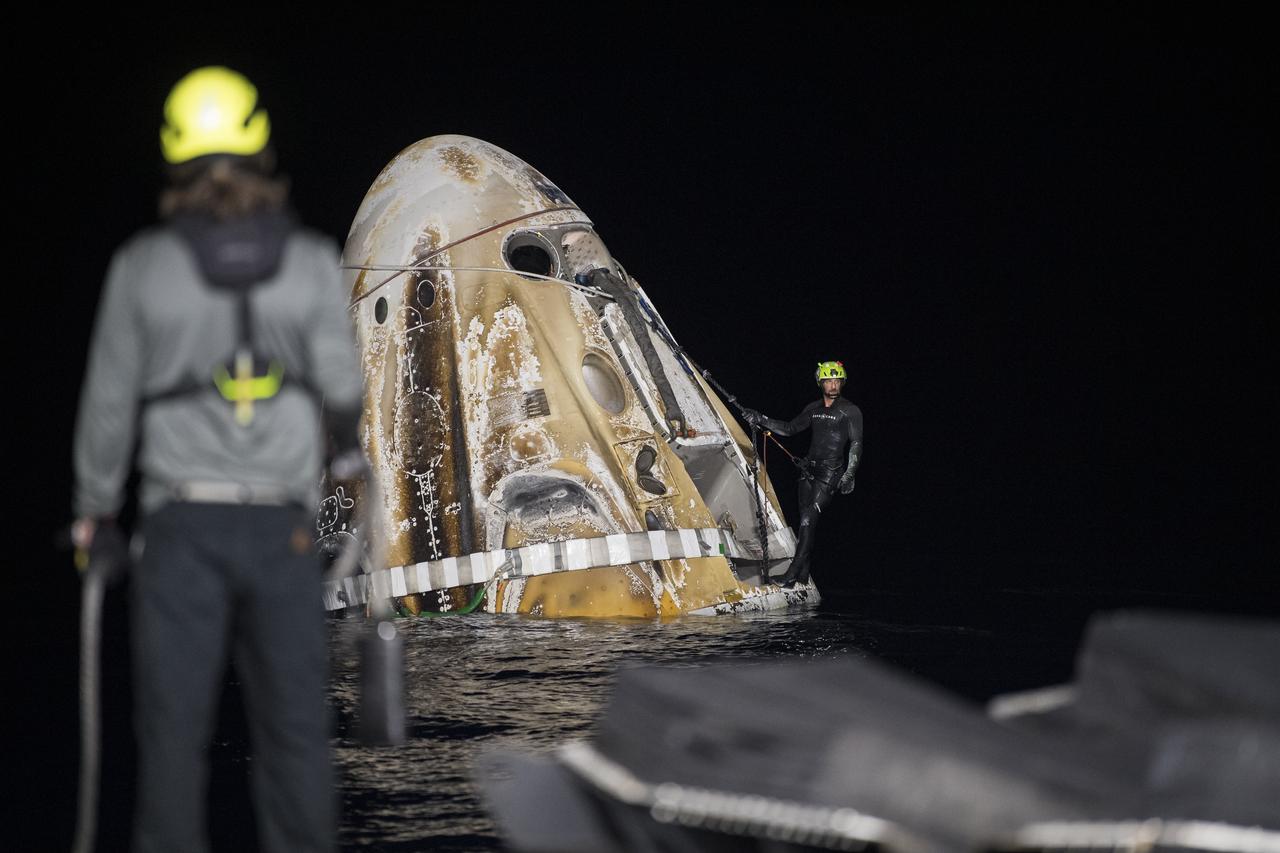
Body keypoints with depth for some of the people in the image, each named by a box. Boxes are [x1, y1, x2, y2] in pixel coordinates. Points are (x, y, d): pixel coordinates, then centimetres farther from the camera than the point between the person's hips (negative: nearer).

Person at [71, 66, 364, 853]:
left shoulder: (144, 265, -4)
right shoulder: (312, 261, -3)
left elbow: (111, 400, 2)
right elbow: (343, 390, 0)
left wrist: (96, 508, 16)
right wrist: (342, 442, 24)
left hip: (183, 522, -1)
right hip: (282, 523, 1)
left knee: (174, 724, 4)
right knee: (295, 724, 7)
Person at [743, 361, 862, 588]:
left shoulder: (851, 411, -5)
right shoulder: (814, 409, 13)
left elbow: (856, 444, -10)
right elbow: (790, 428, 21)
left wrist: (849, 474, -20)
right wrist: (762, 421, 11)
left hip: (830, 474, -6)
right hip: (809, 470, 6)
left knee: (808, 521, -14)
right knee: (806, 523, 3)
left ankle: (792, 574, -16)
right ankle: (803, 575, 7)